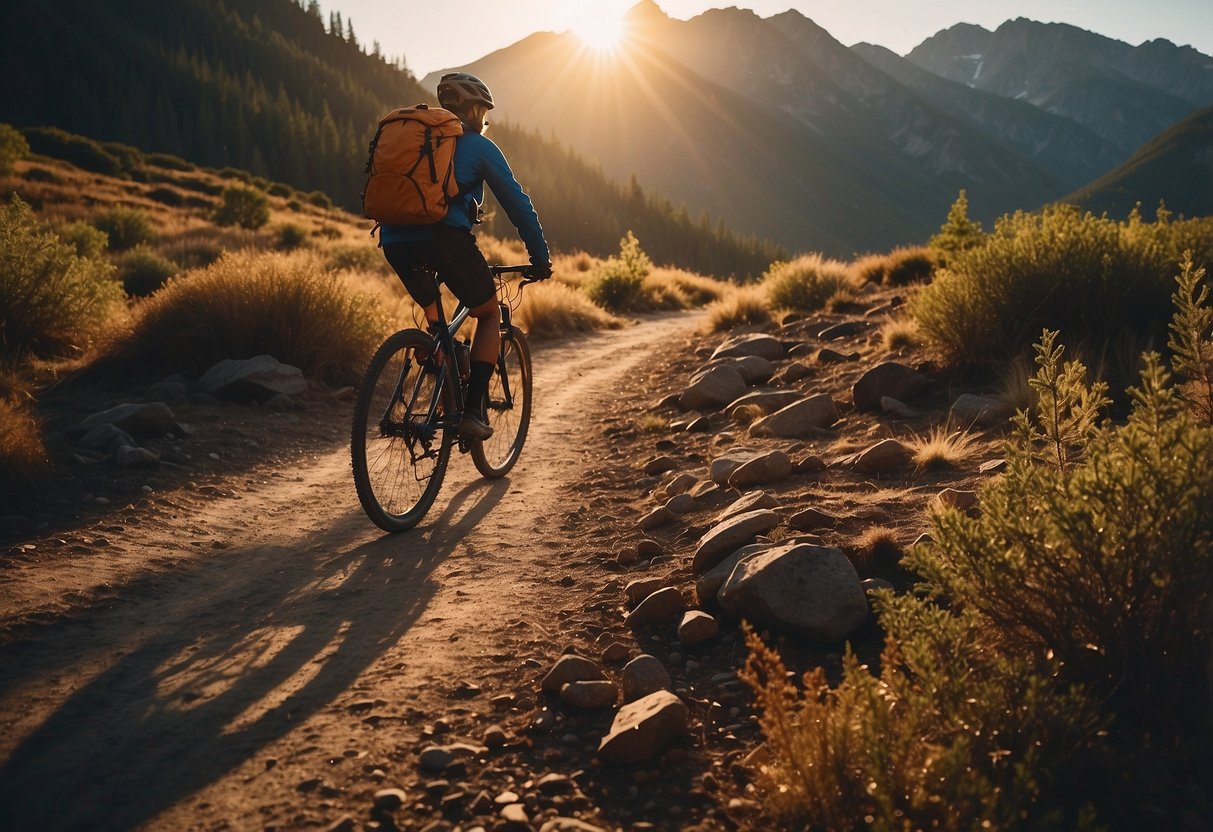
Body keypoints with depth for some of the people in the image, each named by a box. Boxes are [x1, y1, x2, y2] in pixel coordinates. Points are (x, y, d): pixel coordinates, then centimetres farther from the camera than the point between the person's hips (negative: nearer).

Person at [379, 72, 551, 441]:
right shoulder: (479, 146, 11)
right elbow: (517, 202, 11)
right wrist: (541, 258, 18)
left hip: (395, 242, 5)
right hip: (445, 237, -5)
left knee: (433, 314, 31)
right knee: (490, 315, 15)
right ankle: (473, 410, 3)